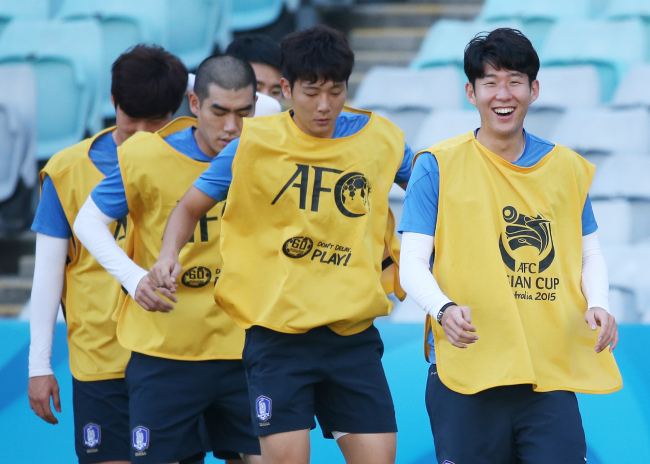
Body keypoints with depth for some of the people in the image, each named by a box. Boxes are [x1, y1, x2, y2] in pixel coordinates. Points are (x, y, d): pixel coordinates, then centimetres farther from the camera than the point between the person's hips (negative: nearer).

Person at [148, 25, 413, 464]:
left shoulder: (381, 139, 3)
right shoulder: (254, 143, -3)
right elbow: (190, 207, 6)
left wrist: (399, 249, 6)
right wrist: (169, 257, -13)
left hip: (354, 332, 2)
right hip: (278, 327, -2)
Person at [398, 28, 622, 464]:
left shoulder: (567, 168, 12)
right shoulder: (439, 166, 1)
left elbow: (590, 254, 19)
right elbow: (413, 264, -3)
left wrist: (597, 305, -2)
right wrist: (444, 308, -23)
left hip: (552, 377, 3)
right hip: (466, 375, -2)